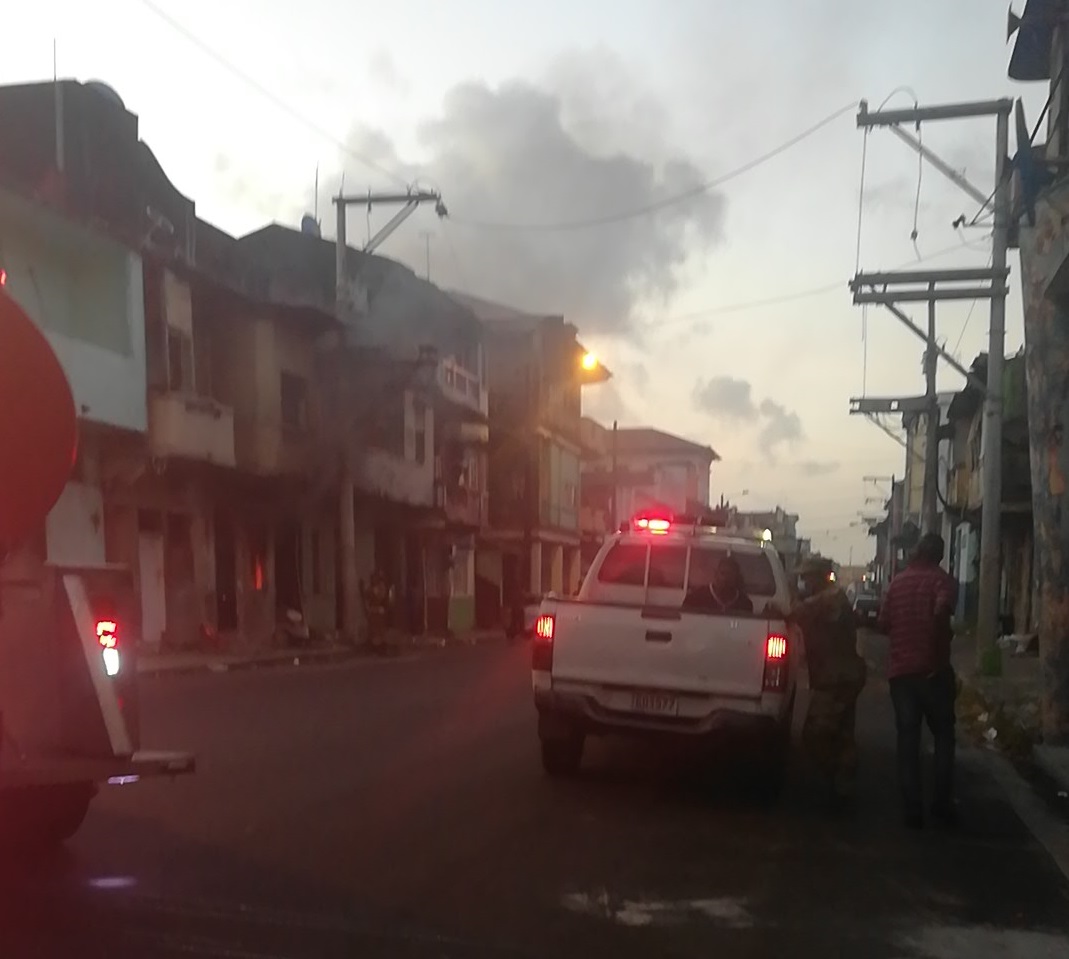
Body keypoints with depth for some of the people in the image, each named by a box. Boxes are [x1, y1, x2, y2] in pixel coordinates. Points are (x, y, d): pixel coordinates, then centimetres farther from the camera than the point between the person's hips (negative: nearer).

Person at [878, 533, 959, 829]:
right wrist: (942, 642, -9)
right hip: (932, 669, -3)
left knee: (907, 739, 6)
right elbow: (942, 611, -23)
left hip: (900, 670, 3)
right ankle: (943, 806, 8)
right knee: (943, 736, 11)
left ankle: (912, 809, 3)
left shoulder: (897, 582, 10)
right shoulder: (942, 579, -3)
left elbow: (884, 624, 9)